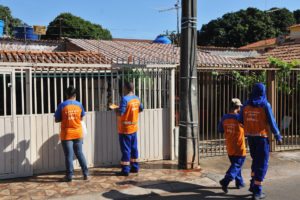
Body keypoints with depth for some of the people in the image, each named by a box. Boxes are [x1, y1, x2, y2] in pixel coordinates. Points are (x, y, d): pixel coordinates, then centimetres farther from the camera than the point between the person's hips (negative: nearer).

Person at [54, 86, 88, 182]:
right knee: (79, 153, 15)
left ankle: (69, 176, 10)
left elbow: (57, 120, -5)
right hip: (78, 133, 3)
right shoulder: (79, 104, 0)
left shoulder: (62, 105, -10)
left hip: (66, 134, -3)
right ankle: (85, 173, 17)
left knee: (68, 155, 3)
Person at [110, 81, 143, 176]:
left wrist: (114, 108, -4)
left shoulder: (124, 99, -19)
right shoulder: (137, 98, 5)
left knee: (125, 149, -1)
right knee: (134, 148, 15)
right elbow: (141, 109, 18)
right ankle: (135, 167, 24)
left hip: (125, 129, -7)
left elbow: (120, 113, -22)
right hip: (134, 128, 7)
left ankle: (125, 170, 5)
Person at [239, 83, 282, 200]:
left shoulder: (246, 104, 1)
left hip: (250, 136, 5)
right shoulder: (265, 105, -11)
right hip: (261, 137, -5)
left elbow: (240, 120, 5)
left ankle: (253, 185, 21)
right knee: (262, 164, 3)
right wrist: (278, 137, 2)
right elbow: (272, 122, -9)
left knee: (256, 160, 23)